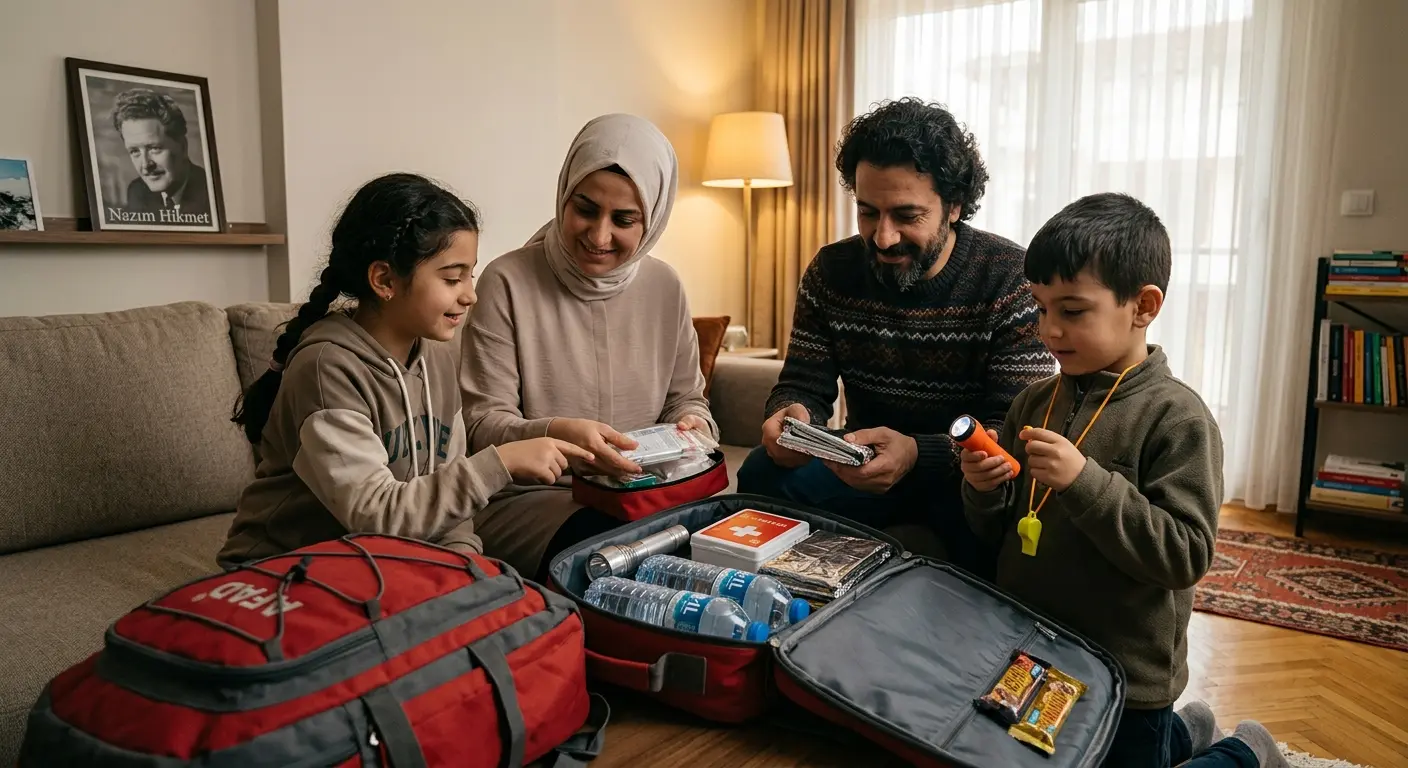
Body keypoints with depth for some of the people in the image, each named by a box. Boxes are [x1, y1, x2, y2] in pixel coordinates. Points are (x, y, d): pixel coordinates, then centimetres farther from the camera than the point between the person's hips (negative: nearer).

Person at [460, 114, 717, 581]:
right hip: (527, 498, -4)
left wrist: (694, 423, -9)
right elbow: (483, 424, -9)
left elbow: (686, 398, 15)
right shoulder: (508, 282, -8)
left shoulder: (665, 288, 5)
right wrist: (555, 433, -29)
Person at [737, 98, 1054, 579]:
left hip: (965, 473, -3)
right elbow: (803, 385, -1)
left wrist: (917, 454, -38)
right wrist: (791, 417, -27)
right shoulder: (831, 272, -2)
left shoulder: (1012, 279, -14)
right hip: (864, 465, 3)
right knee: (763, 474, -23)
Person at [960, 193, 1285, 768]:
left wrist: (1085, 481, -31)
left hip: (1126, 680, -6)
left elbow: (1185, 555, -23)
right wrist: (984, 491, -15)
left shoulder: (1176, 416, -17)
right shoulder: (1034, 402, -1)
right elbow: (998, 533, 6)